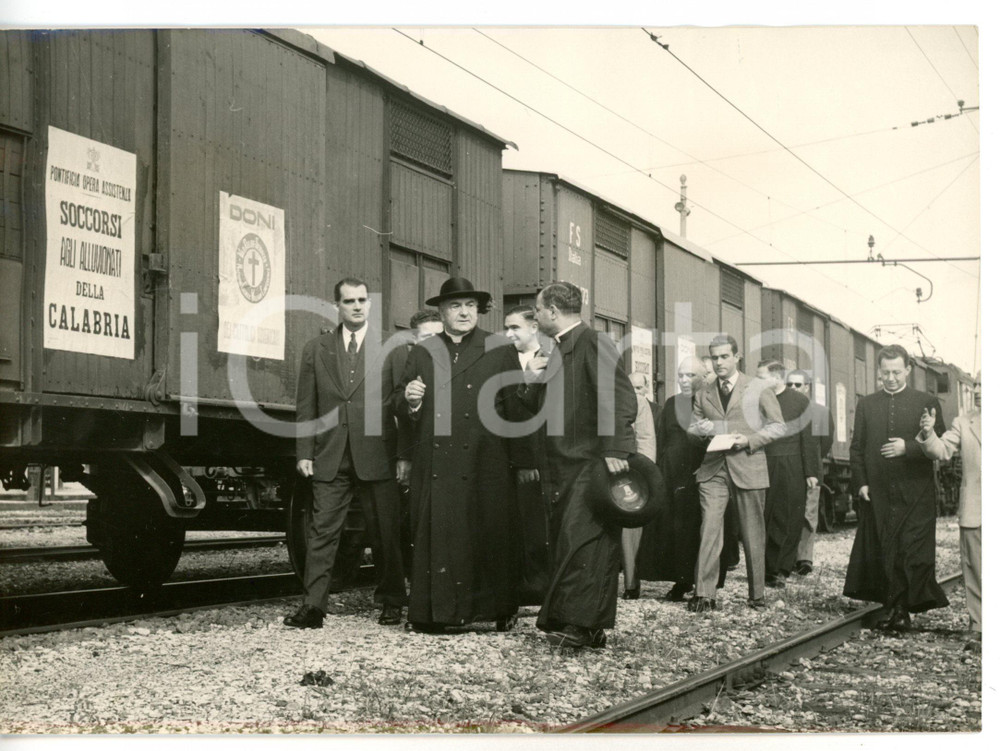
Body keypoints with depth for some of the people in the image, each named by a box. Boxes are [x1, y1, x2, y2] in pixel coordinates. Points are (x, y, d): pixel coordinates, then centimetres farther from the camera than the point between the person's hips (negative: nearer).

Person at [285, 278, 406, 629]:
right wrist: (304, 452, 2)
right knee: (322, 531, -3)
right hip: (331, 457, 1)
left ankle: (391, 602, 20)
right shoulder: (316, 349, 11)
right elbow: (305, 405, 10)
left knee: (385, 533, 6)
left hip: (377, 457, -1)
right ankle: (313, 606, -1)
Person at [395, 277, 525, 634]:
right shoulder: (421, 353, 13)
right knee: (434, 534, -1)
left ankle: (499, 609, 11)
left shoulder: (501, 351, 7)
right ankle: (430, 612, 5)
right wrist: (409, 400, -9)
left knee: (487, 534, 0)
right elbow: (400, 409, 14)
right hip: (435, 467, 2)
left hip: (485, 466, -2)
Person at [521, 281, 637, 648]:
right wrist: (532, 380, 6)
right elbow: (535, 408, 26)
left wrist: (615, 451, -23)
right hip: (562, 467, 9)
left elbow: (622, 400, -17)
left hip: (592, 465, -9)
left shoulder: (593, 344, -8)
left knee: (582, 542, -13)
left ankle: (583, 623, -12)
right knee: (567, 544, 8)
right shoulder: (558, 352, 21)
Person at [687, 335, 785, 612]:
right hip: (713, 469, 2)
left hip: (748, 467, -2)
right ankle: (704, 594, -9)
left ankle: (757, 594, 14)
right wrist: (709, 428, -5)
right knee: (709, 530, -10)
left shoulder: (758, 388, 6)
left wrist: (750, 439, -12)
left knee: (753, 534, 3)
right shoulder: (703, 395, 15)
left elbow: (777, 426, 4)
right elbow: (693, 428, 18)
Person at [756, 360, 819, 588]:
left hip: (791, 472, -2)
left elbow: (807, 439, -2)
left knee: (789, 522, 3)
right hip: (763, 469, 2)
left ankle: (781, 571, 11)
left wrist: (811, 472, -6)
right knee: (764, 522, 2)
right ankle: (768, 569, 9)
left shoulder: (799, 400, -1)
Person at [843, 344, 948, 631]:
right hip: (877, 493, 2)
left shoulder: (926, 403, 6)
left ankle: (903, 609, 3)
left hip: (915, 493, -2)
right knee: (880, 551, 2)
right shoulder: (866, 405, 12)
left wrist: (908, 448, -14)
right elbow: (857, 447, 11)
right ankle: (889, 606, 12)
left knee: (912, 553, -5)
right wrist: (860, 482, 0)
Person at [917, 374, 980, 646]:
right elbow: (942, 451, -2)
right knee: (975, 573, 4)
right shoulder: (963, 423, 8)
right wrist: (928, 434, -20)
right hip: (973, 511, 1)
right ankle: (979, 628, 11)